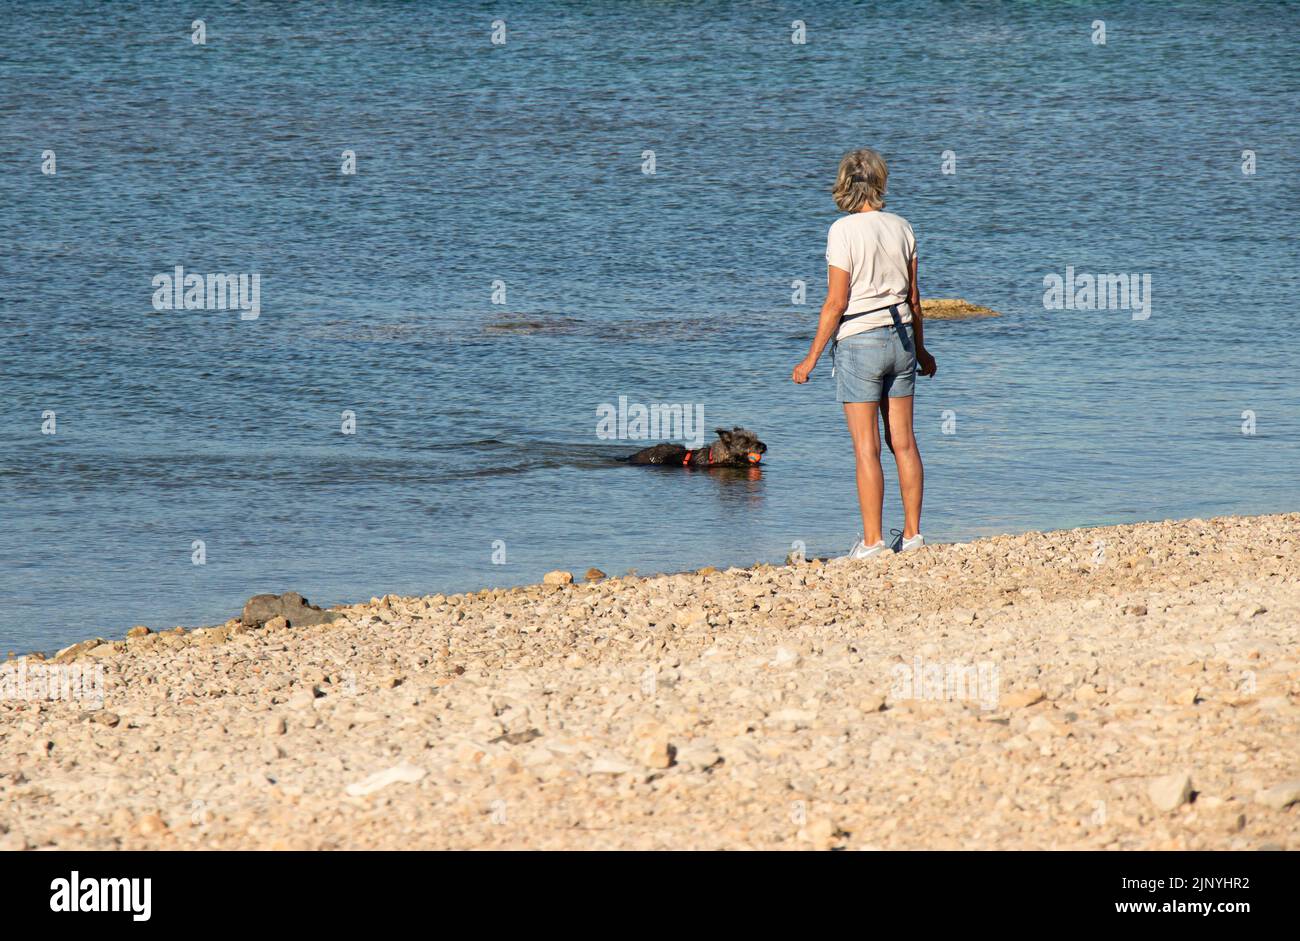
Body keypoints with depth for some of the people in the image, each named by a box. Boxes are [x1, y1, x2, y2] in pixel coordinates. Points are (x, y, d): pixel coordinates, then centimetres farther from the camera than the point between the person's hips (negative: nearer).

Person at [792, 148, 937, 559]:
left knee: (866, 448, -2)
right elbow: (913, 297, 10)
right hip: (900, 339, 5)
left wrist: (812, 358, -6)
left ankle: (872, 541, -2)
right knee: (903, 441, 11)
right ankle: (912, 533, 15)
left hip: (858, 341, -5)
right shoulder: (901, 228, 3)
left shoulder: (844, 232, -12)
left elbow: (836, 302, -13)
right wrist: (920, 349, 23)